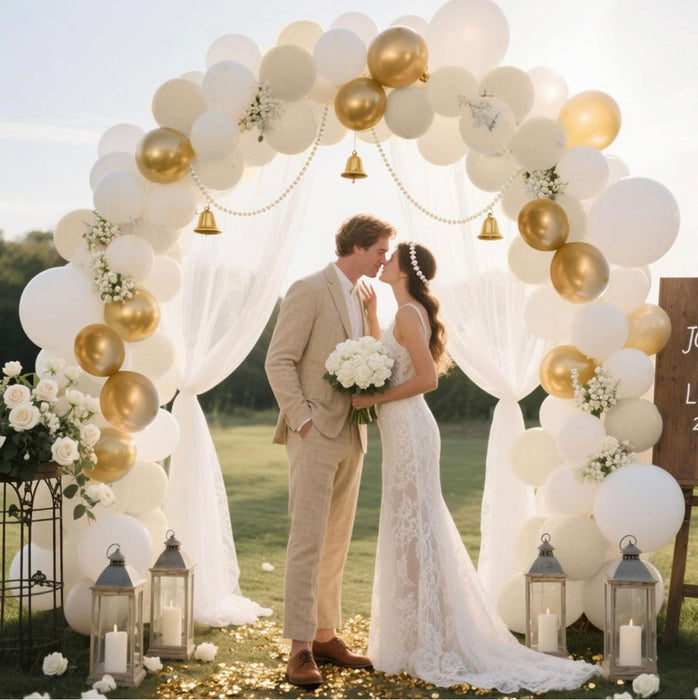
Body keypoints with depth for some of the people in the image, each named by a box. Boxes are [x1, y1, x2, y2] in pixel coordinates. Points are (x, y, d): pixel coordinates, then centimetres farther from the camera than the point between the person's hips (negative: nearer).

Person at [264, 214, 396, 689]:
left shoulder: (361, 298, 15)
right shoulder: (309, 291, -9)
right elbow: (280, 362, -12)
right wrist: (302, 419, -16)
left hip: (350, 436, 8)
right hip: (314, 435, -8)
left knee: (336, 543, 11)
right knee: (308, 541, -9)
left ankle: (325, 636, 17)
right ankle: (300, 648, -7)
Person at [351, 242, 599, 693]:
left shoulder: (409, 313, -14)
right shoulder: (410, 312, 15)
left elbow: (427, 378, -21)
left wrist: (375, 398, -16)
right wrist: (372, 316, 21)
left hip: (408, 430, -10)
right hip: (403, 430, 10)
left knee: (412, 530, -4)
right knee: (411, 531, 13)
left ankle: (431, 647, 1)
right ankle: (419, 639, 20)